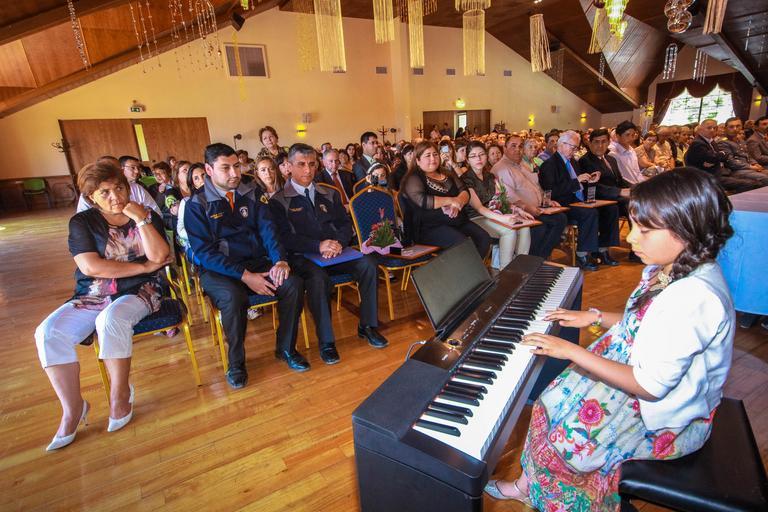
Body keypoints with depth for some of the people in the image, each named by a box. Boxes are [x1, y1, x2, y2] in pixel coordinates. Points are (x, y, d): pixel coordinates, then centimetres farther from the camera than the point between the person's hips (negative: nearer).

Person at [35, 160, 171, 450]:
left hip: (139, 292, -2)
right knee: (49, 332, -22)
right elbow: (91, 266, -11)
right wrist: (144, 266, -12)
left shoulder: (147, 216, 3)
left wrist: (141, 219, -17)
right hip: (93, 296, 3)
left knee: (111, 320, -34)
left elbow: (159, 256, -12)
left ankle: (120, 394, -14)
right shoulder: (82, 222, 3)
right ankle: (72, 407, -7)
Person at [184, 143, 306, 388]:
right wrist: (245, 275, -21)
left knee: (294, 284, -23)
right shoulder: (197, 204, -2)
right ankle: (236, 363, -9)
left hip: (257, 262, 3)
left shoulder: (252, 194, 9)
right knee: (233, 297, -35)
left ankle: (286, 348, -1)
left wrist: (280, 260, -20)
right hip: (218, 269, -3)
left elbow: (268, 229, 0)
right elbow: (204, 251, -10)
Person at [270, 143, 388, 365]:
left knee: (368, 263, -22)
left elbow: (345, 224, 13)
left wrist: (338, 243, -10)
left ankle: (367, 325, -8)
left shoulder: (330, 194, 19)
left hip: (335, 252, 4)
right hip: (302, 257, -4)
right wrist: (318, 246, -20)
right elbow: (285, 237, -7)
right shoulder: (279, 201, 4)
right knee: (318, 277, -37)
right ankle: (326, 341, -21)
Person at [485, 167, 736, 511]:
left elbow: (650, 385, -30)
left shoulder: (693, 297, -34)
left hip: (666, 417, -9)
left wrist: (573, 351, -26)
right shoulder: (670, 268, -4)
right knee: (552, 403, 5)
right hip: (641, 375, 9)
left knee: (568, 438, -8)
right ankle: (527, 484, 23)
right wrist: (595, 317, 3)